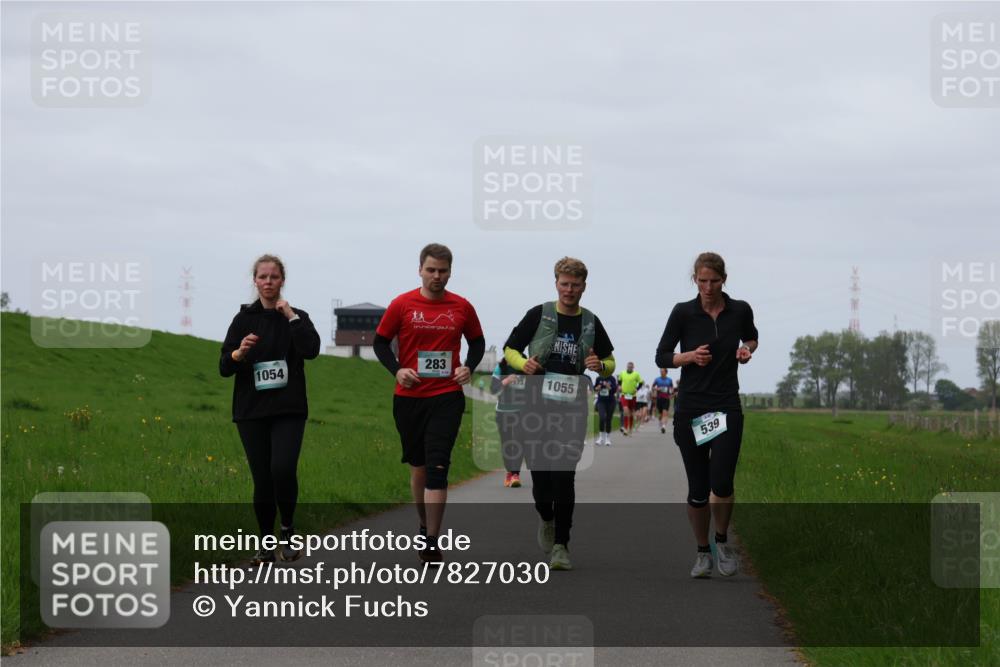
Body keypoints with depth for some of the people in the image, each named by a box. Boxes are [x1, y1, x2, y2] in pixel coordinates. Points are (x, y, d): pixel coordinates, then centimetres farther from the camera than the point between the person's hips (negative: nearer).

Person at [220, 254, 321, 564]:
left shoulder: (296, 317, 5)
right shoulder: (244, 319, 7)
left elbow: (311, 350, -15)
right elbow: (224, 368, 3)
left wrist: (290, 316, -13)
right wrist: (239, 352, -17)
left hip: (288, 410, -1)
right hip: (252, 411, 1)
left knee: (283, 469, -21)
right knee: (262, 479, 0)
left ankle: (288, 530, -1)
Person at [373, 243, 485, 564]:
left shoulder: (462, 308, 2)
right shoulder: (402, 305, -1)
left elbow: (477, 342, 16)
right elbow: (380, 342, 6)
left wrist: (469, 367, -3)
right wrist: (396, 370, -11)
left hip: (447, 397, -1)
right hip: (408, 397, 1)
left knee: (437, 468, -11)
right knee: (418, 465, 13)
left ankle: (431, 543, -12)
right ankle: (425, 527, 31)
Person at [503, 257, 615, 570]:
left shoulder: (591, 323, 8)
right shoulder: (538, 315, 2)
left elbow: (610, 364, 17)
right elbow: (510, 349, 8)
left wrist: (600, 366, -7)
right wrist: (523, 364, -14)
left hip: (572, 409, 0)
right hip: (537, 406, 0)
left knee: (564, 476, -8)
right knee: (540, 472, 3)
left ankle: (561, 544, -3)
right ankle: (546, 518, 35)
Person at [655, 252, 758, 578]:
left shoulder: (740, 310, -1)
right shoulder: (683, 312, -6)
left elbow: (751, 338, 20)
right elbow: (661, 357, -2)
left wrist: (747, 350, -2)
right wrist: (690, 356, -19)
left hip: (727, 407, 0)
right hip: (690, 408, 0)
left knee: (721, 483, -13)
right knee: (698, 487, 2)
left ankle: (722, 542, 12)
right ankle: (702, 551, 20)